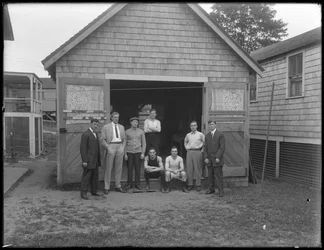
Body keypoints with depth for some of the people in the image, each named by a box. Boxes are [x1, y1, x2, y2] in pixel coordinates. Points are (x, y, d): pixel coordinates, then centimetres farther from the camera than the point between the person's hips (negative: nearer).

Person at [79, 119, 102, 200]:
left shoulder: (95, 133, 16)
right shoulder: (86, 134, -12)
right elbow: (83, 148, -15)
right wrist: (84, 161, -19)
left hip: (96, 161, 9)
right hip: (89, 161, -9)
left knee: (95, 177, 13)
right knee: (86, 177, -3)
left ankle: (94, 191, 23)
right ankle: (83, 193, 4)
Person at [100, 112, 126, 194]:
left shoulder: (121, 127, 15)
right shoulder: (106, 127, 3)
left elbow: (124, 139, 17)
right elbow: (102, 139, -1)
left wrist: (123, 147, 2)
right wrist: (108, 147, -11)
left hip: (120, 147, 4)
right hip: (110, 146, -4)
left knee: (119, 168, 7)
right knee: (108, 168, -1)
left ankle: (118, 186, 16)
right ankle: (107, 187, 5)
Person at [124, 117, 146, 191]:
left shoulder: (141, 131, 7)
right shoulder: (127, 132, 5)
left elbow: (144, 143, 7)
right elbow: (125, 143, 5)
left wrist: (143, 153, -1)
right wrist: (125, 154, -1)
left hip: (138, 152, 1)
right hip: (129, 152, 0)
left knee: (138, 168, 2)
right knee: (130, 168, 1)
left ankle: (137, 184, 12)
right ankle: (129, 184, 11)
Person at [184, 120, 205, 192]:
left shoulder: (200, 134, 1)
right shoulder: (188, 135, 12)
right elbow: (185, 142, 28)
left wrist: (202, 150, -4)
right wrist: (186, 148, 14)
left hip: (197, 152, -3)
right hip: (189, 152, 3)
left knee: (197, 169, -1)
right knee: (189, 169, 3)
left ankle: (198, 185, 5)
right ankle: (190, 184, 11)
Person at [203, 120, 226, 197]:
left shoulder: (220, 134, -3)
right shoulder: (207, 135, 13)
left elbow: (222, 147, -8)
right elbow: (205, 147, 13)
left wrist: (218, 157, -14)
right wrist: (205, 157, 1)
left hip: (217, 159, -5)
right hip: (209, 159, 5)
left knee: (218, 175, -4)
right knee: (210, 175, 8)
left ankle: (221, 191, 3)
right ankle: (211, 189, 18)